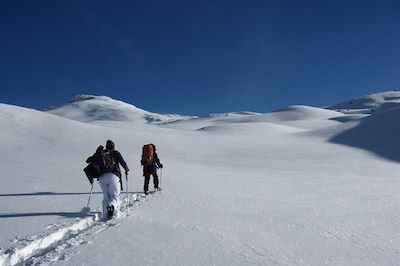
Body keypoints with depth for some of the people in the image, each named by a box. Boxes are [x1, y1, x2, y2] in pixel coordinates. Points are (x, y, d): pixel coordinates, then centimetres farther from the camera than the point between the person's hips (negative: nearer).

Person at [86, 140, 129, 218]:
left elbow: (88, 160, 16)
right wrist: (126, 170, 22)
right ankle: (111, 205, -34)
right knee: (115, 196, -1)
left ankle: (105, 214, -4)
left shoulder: (99, 153, 17)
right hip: (113, 176, -3)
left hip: (102, 177, 3)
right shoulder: (115, 153, 10)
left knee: (106, 196, 12)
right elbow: (123, 162, 5)